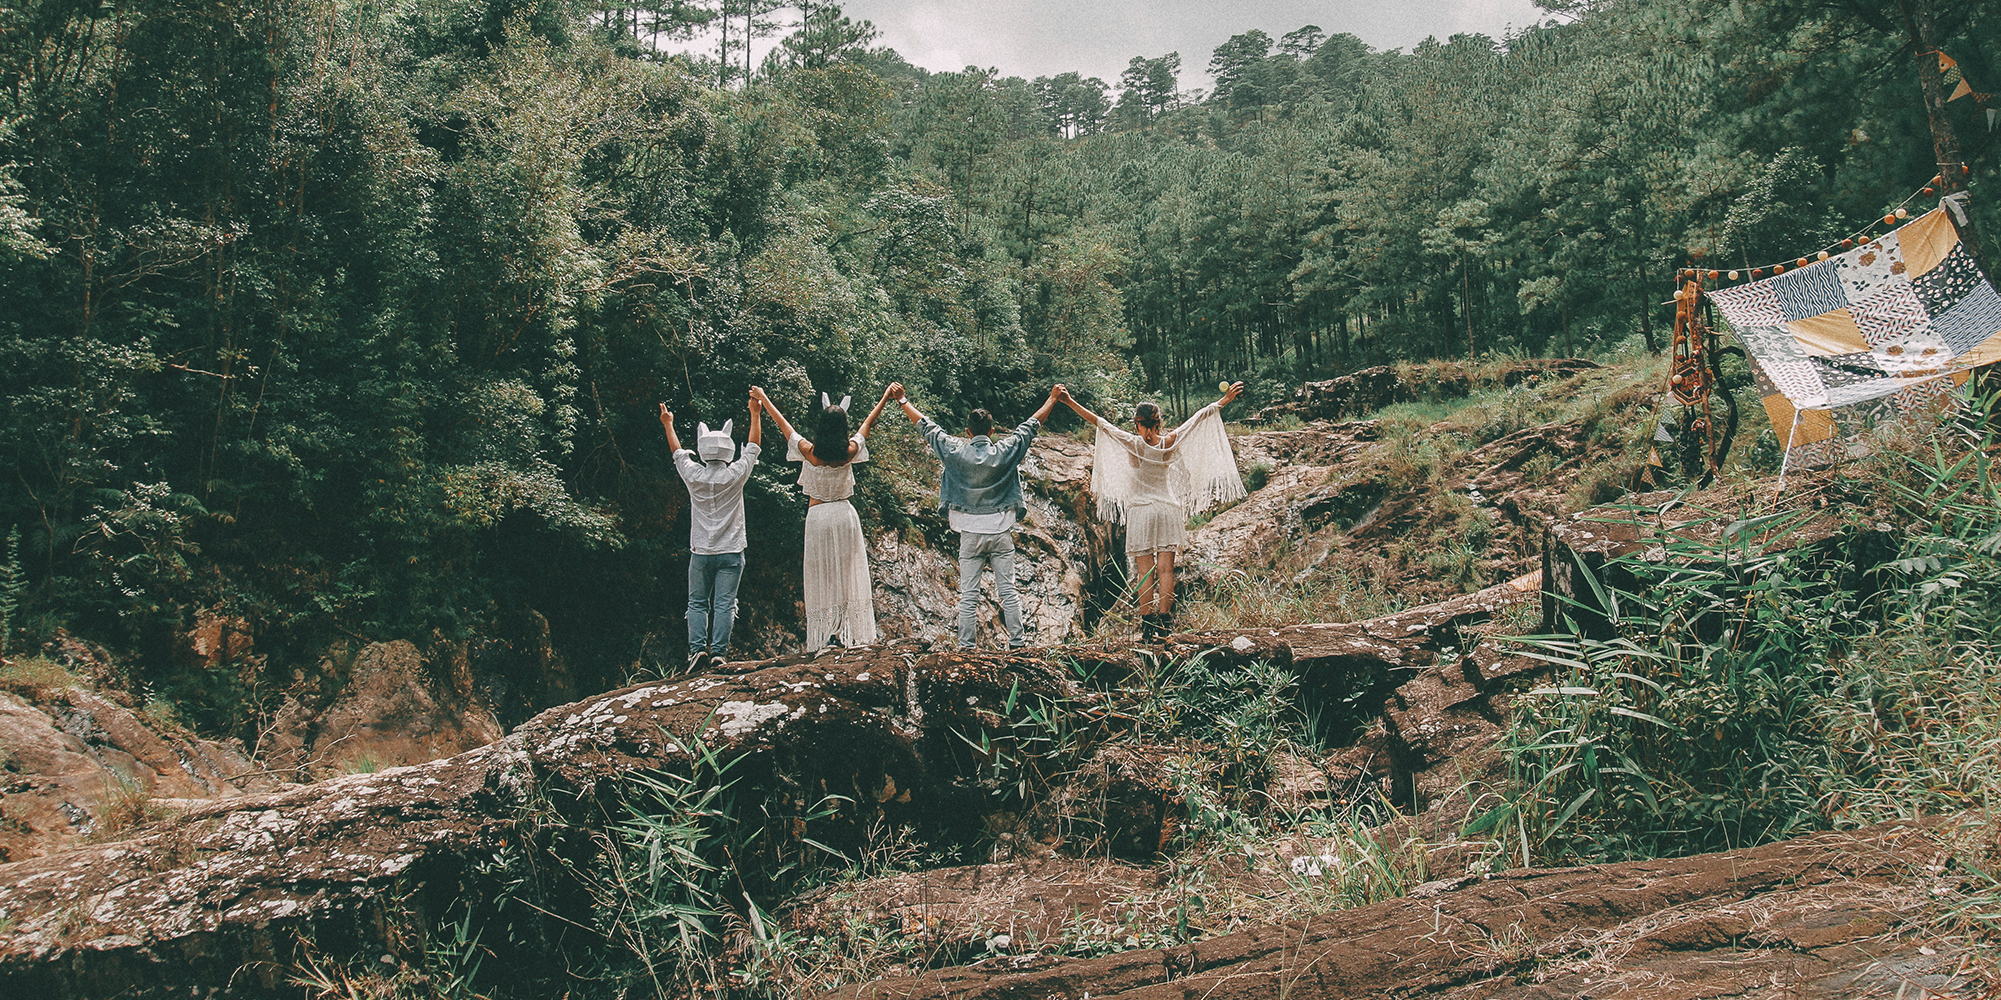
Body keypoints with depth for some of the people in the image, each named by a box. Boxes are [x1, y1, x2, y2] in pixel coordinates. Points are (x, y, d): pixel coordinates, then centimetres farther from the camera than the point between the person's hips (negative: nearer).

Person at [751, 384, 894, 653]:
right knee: (848, 573, 8)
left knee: (822, 576, 4)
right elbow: (868, 423, 10)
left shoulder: (809, 452, -11)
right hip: (844, 513, 1)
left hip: (817, 516, -1)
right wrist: (886, 397, 25)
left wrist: (763, 399, 18)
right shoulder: (849, 452, -7)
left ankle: (826, 635, 2)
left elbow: (783, 424, 3)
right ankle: (850, 633, 9)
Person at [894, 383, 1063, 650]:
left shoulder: (956, 452, -6)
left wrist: (903, 400, 15)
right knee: (1008, 590, 6)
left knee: (968, 594, 3)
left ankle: (965, 645, 3)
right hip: (1001, 532, 1)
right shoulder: (1005, 452, -5)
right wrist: (1053, 398, 17)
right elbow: (1032, 425, 6)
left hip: (970, 533, 0)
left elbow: (927, 426, 4)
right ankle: (1016, 641, 8)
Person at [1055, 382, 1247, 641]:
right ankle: (1164, 623, -4)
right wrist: (1225, 399, 13)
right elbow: (1200, 416, 6)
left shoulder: (1133, 444, -9)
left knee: (1145, 572, -1)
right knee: (1165, 569, 2)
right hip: (1168, 511, 2)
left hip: (1141, 512, -2)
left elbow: (1100, 422, -12)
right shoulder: (1169, 443, -2)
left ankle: (1148, 627, -5)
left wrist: (1070, 402, -10)